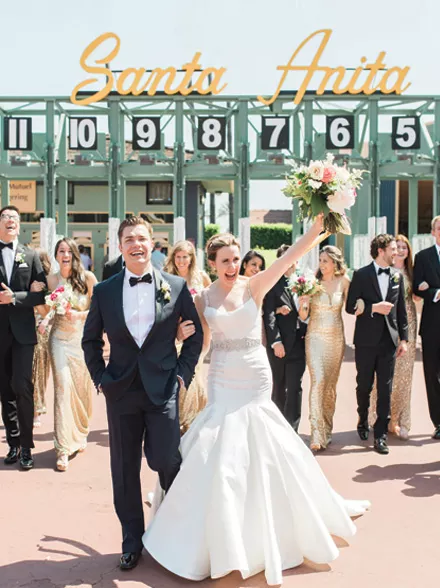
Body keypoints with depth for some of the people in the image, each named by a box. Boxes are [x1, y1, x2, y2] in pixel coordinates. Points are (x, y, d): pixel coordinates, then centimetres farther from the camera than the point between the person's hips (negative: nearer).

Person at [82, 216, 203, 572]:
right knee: (125, 470, 9)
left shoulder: (176, 286, -1)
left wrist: (184, 372, 0)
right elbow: (91, 340, 12)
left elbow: (196, 332, 7)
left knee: (165, 459, -4)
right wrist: (100, 377, 5)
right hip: (121, 392, 2)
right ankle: (132, 542, 28)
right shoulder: (104, 291, 2)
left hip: (163, 388, -2)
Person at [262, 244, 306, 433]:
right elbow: (268, 314, -7)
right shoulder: (273, 283, -2)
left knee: (295, 388, -1)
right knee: (279, 387, 11)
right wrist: (276, 341, -13)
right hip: (279, 344, -2)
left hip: (298, 343, 2)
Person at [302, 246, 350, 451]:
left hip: (337, 338, 3)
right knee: (318, 381, -15)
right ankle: (317, 434, -16)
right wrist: (303, 302, -25)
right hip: (316, 338, -3)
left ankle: (327, 430, 24)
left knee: (331, 384, 10)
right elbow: (303, 316, -5)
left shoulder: (344, 281, 1)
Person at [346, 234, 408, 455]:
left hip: (389, 340, 2)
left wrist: (403, 338, 5)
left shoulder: (397, 276, 7)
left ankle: (380, 435, 8)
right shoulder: (361, 275, -4)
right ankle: (363, 420, 37)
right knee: (364, 385, 11)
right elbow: (350, 307, -6)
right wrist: (374, 308, -18)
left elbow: (401, 309, 9)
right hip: (366, 340, -2)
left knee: (385, 389, 1)